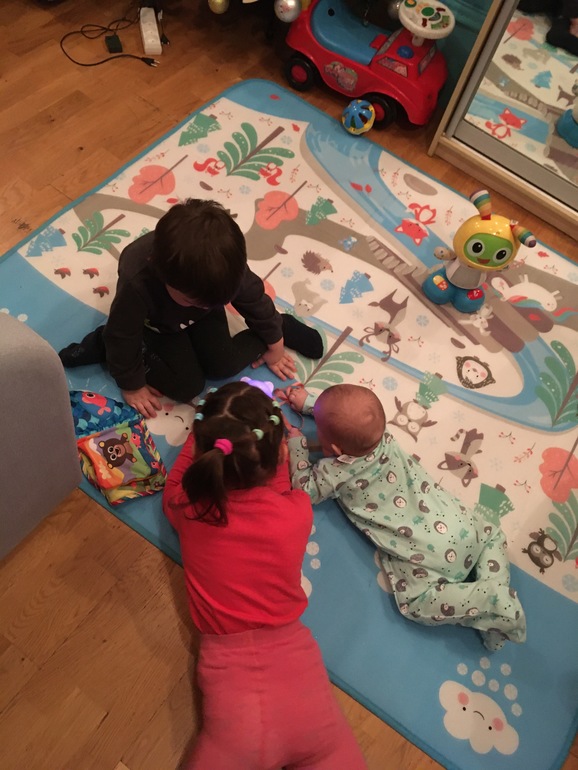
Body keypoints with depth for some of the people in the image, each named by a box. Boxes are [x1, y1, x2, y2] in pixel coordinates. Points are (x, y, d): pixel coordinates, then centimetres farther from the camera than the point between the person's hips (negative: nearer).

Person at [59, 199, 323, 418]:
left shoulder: (226, 266, -37)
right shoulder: (137, 283, -45)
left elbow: (255, 300, -17)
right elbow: (123, 336, -29)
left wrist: (274, 346, -2)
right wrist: (133, 386, -15)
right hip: (157, 322, -2)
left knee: (224, 367, -12)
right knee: (187, 387, -12)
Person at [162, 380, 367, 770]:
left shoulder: (188, 510, -12)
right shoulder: (297, 512, -15)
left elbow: (175, 482, 15)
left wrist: (209, 431, 22)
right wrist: (276, 444, 20)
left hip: (229, 668, 1)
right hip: (292, 657, 0)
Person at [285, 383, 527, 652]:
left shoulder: (336, 472, -18)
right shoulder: (380, 434, -1)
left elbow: (305, 489, 0)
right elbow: (343, 414, 18)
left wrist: (296, 443, 4)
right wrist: (307, 402, 19)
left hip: (422, 553, -6)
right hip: (456, 526, 7)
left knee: (416, 603, 6)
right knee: (491, 534, 31)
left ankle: (491, 599, -5)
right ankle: (496, 585, 11)